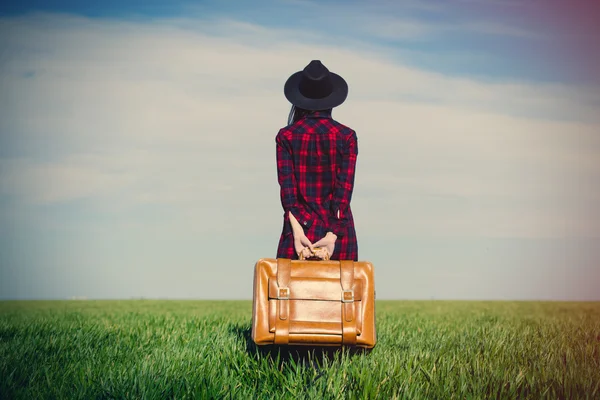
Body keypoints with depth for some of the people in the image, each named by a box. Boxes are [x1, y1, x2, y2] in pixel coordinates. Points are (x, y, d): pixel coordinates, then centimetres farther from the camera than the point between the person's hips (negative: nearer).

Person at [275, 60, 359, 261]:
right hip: (339, 230, 0)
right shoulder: (346, 136, 0)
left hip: (300, 230, 0)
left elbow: (287, 187, -8)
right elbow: (345, 188, -7)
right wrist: (332, 235, -11)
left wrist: (298, 232, -13)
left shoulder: (286, 136, 0)